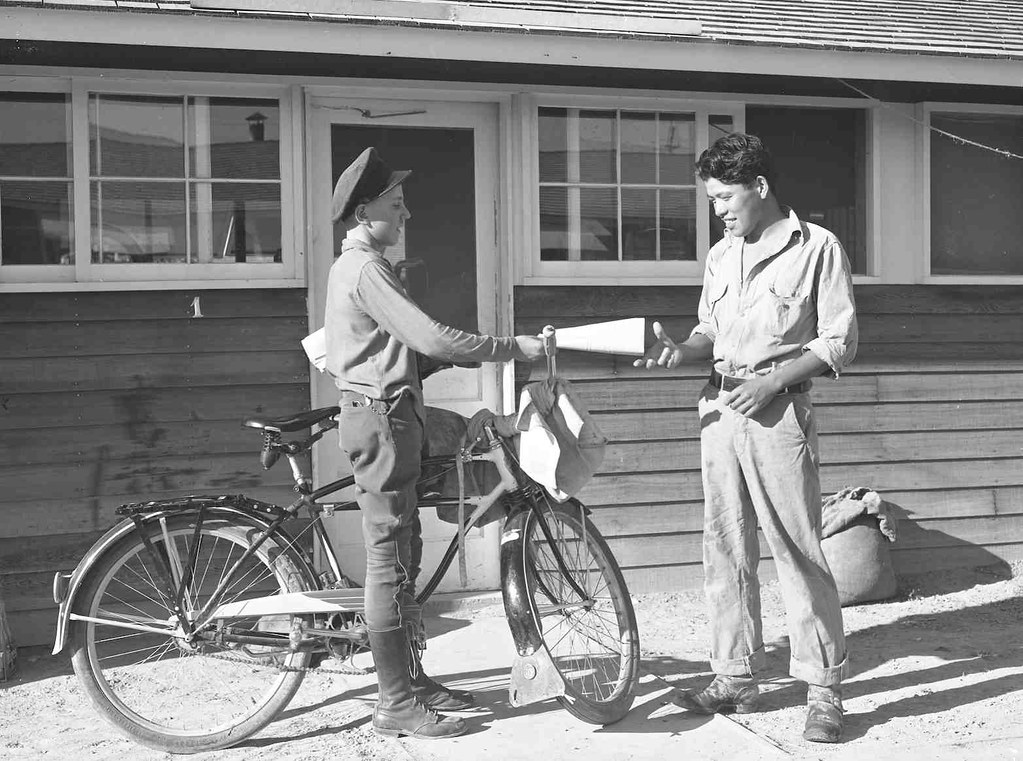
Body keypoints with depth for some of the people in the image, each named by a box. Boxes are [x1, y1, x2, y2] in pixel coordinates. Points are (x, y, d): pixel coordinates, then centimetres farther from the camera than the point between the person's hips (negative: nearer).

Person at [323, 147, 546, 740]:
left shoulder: (356, 265, 20)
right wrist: (516, 347, -17)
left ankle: (412, 680, 22)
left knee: (400, 555, 13)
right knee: (391, 557, -8)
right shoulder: (366, 269, -14)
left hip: (384, 414, 11)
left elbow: (409, 345, 20)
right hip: (381, 416, -11)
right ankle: (398, 705, -3)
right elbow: (431, 338, -24)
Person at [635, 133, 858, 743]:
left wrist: (771, 380, -14)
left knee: (798, 551, -5)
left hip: (778, 412, -6)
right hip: (720, 410, 6)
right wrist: (681, 350, -3)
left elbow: (839, 343, -4)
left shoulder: (818, 248, -2)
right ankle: (737, 678, 17)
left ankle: (824, 688, 4)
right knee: (726, 551, 8)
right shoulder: (721, 256, 16)